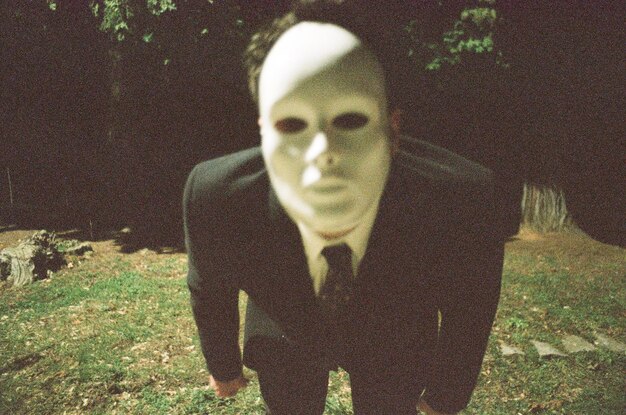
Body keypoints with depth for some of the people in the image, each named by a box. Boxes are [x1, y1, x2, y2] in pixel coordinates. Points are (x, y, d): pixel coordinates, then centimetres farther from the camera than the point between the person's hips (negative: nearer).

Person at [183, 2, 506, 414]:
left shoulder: (463, 200, -37)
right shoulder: (214, 197, -35)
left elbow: (468, 313, -15)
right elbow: (209, 288, -12)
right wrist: (224, 364, 7)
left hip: (394, 346, 0)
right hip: (287, 344, 1)